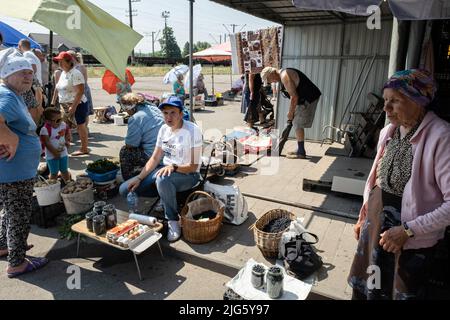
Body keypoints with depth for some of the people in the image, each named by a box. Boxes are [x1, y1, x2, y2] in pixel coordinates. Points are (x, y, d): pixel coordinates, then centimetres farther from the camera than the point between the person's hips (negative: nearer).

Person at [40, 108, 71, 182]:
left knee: (65, 171, 19)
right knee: (54, 173, 7)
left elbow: (67, 133, 17)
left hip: (63, 153, 5)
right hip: (52, 155, -5)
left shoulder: (63, 125, -4)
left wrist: (67, 141, 1)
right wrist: (55, 152, -19)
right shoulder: (45, 129, -21)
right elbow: (47, 143, -20)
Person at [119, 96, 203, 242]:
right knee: (125, 189, -4)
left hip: (188, 174, -6)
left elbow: (193, 166, -17)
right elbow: (155, 158, 6)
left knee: (163, 180, -41)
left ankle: (173, 221, -17)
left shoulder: (192, 131, -18)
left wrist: (173, 167, -33)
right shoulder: (164, 129, 2)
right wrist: (139, 178, -4)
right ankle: (166, 200, 7)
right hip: (166, 168, 7)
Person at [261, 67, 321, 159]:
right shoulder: (283, 74, 13)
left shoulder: (284, 76, -19)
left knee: (298, 125, -6)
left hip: (308, 99, -10)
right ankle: (300, 150, 22)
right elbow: (293, 95, 16)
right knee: (297, 124, 14)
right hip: (307, 98, 10)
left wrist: (290, 113, -10)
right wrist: (292, 111, 13)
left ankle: (301, 153, 1)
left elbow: (294, 97, -21)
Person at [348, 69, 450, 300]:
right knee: (366, 289, 20)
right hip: (376, 226, 6)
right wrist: (364, 217, 13)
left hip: (412, 239, -5)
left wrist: (408, 230, -22)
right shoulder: (388, 131, 2)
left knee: (403, 292, 16)